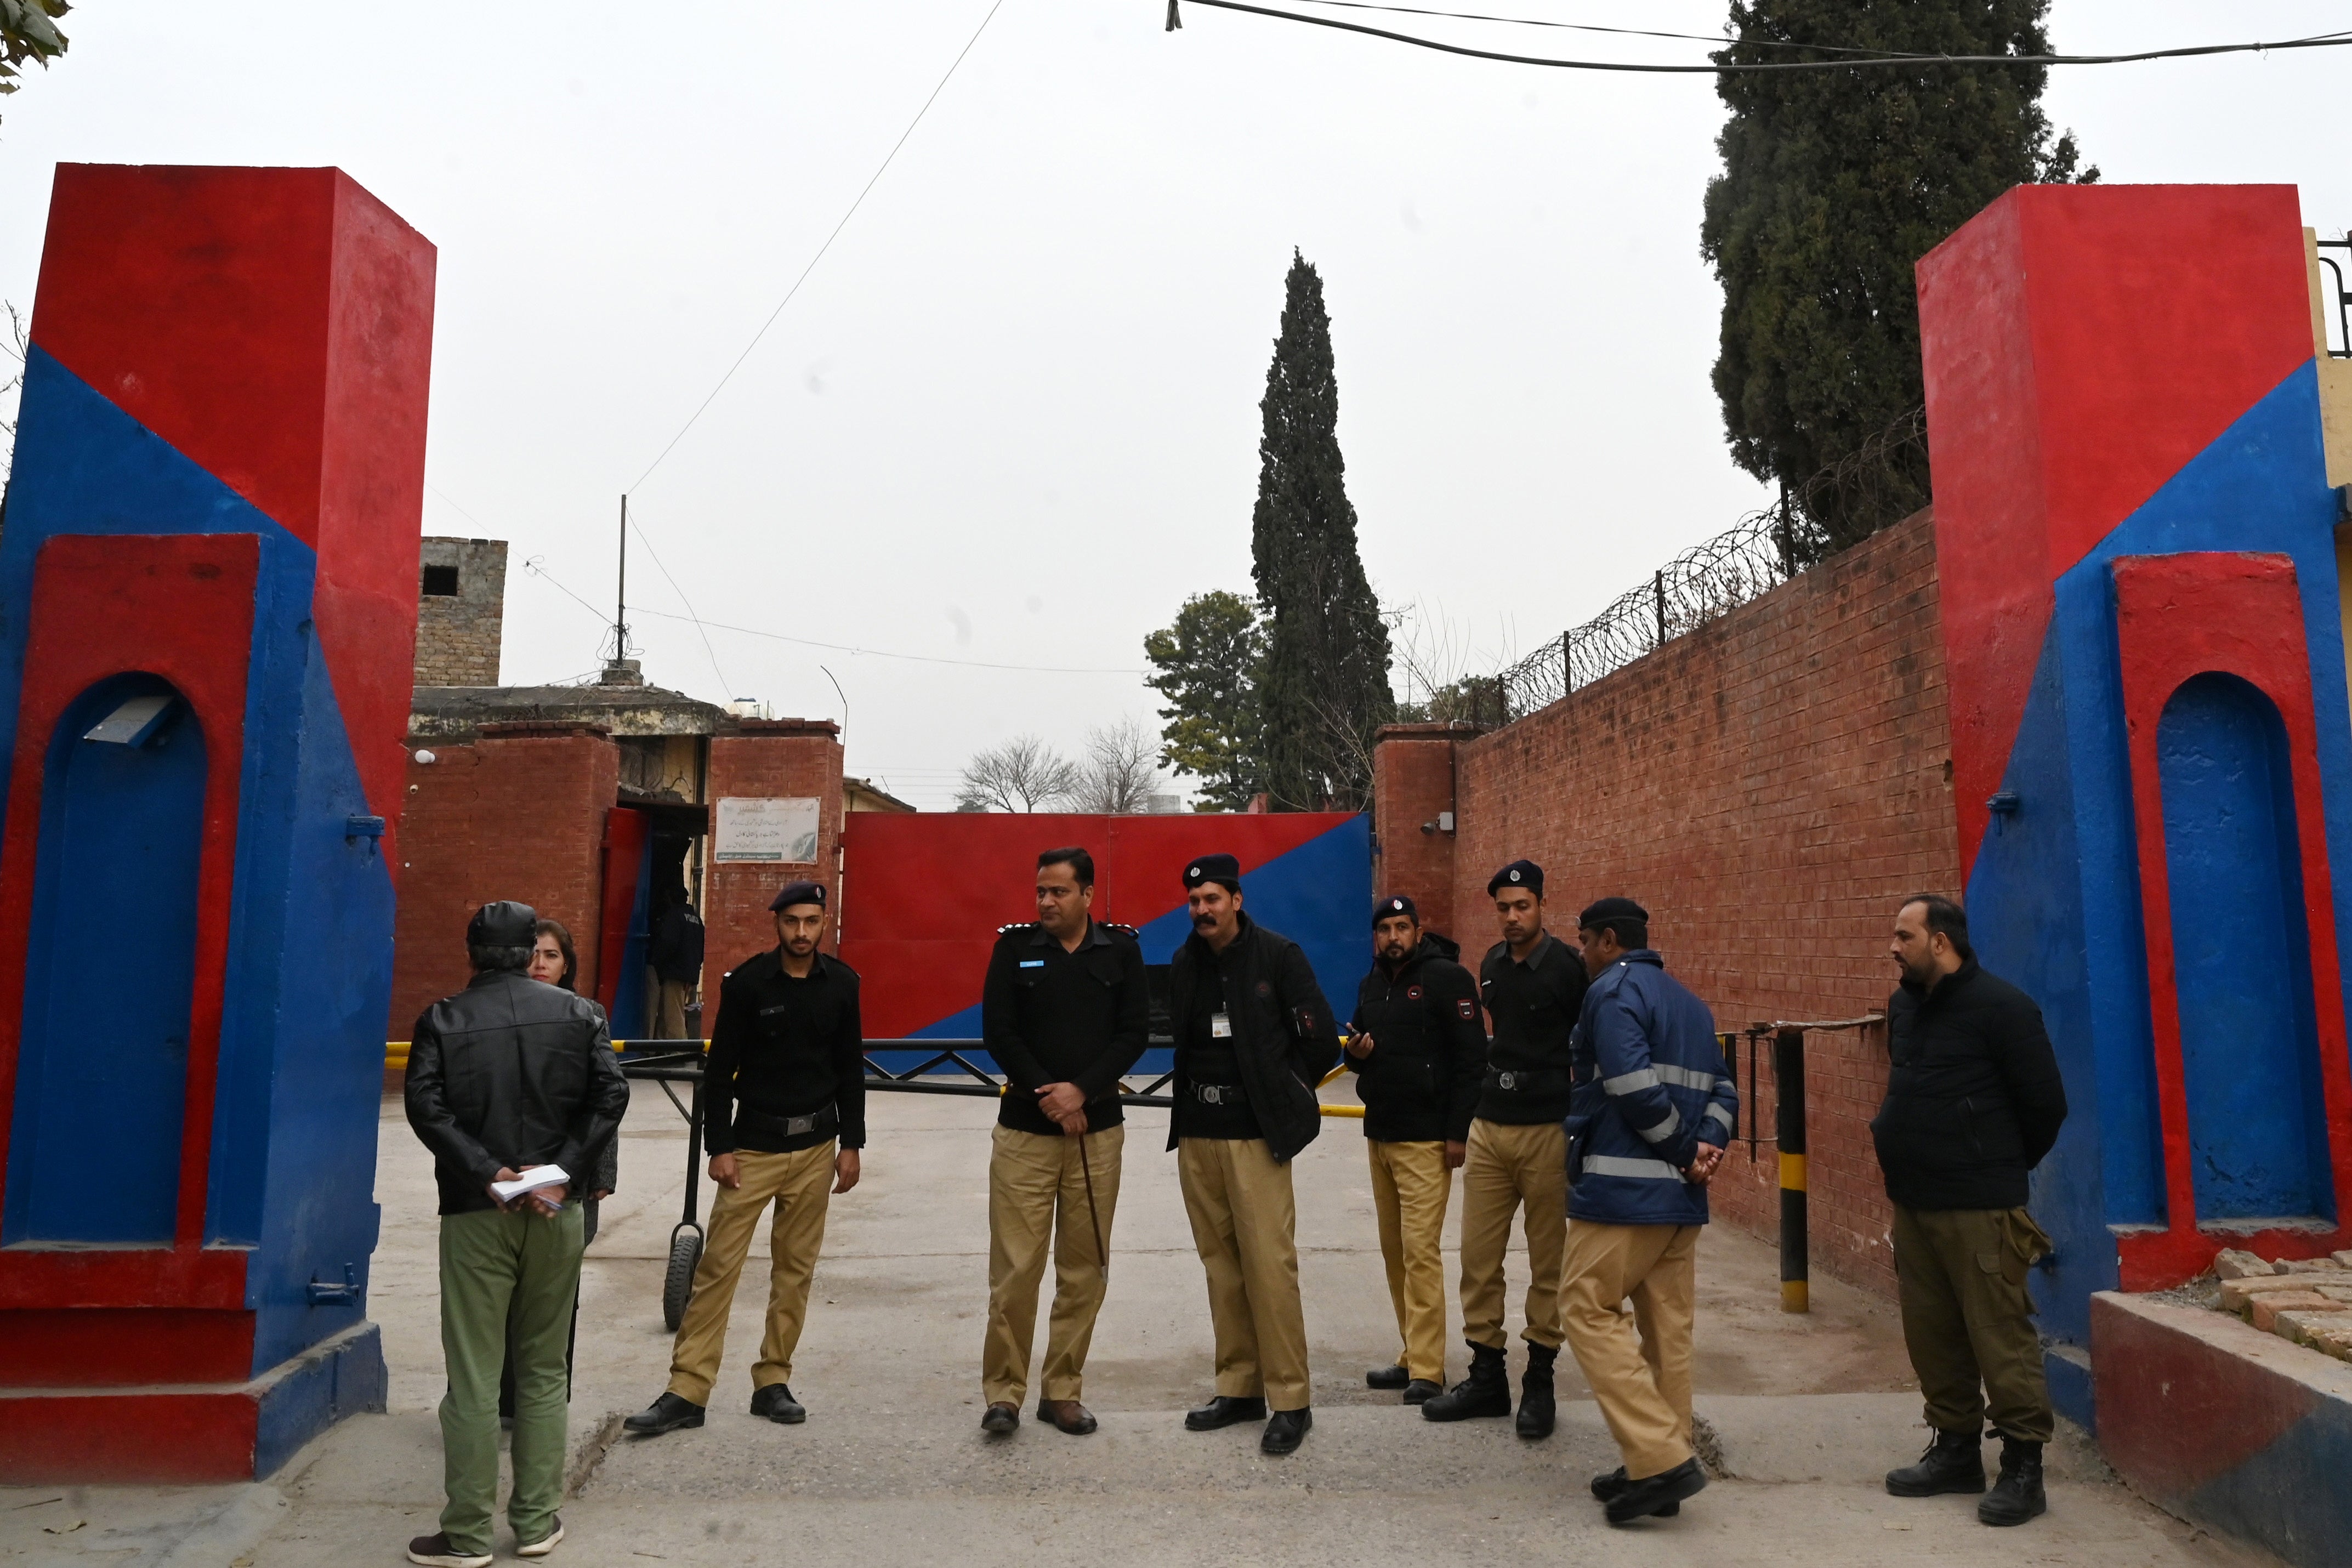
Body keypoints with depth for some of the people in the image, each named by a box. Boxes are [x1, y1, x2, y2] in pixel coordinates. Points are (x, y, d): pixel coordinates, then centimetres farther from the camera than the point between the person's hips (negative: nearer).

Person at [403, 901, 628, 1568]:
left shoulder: (443, 1020, 1)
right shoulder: (578, 1014, 4)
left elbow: (426, 1106, -12)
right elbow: (609, 1096, -6)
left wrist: (486, 1173, -12)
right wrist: (561, 1174, -8)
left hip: (474, 1213, -2)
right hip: (555, 1211, 2)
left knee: (473, 1378, 4)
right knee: (543, 1370, 12)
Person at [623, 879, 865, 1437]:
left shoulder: (841, 983, 1)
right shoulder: (747, 983, -7)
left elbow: (851, 1069, 8)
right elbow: (719, 1070, -3)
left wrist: (851, 1144, 6)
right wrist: (719, 1147, -7)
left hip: (816, 1146, 3)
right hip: (754, 1145, -2)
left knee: (796, 1269, 7)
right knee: (718, 1266, -4)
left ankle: (773, 1382, 19)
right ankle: (687, 1392, 4)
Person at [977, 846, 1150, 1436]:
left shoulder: (1121, 949, 3)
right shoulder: (1015, 946, 1)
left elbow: (1134, 1032, -1)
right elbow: (998, 1032, -3)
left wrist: (1082, 1091, -13)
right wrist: (1046, 1094, -12)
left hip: (1098, 1130, 1)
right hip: (1023, 1130, -1)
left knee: (1085, 1270, 7)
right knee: (1015, 1267, -3)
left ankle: (1063, 1391, 20)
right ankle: (1003, 1392, 11)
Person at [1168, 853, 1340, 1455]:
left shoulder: (1278, 955, -7)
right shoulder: (1184, 964, 9)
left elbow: (1321, 1043, -4)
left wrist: (1279, 1095, 2)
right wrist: (1194, 1096, 9)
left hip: (1256, 1137, -5)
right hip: (1197, 1135, 6)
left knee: (1269, 1266, -7)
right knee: (1221, 1267, 10)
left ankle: (1290, 1401, 3)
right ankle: (1240, 1388, 22)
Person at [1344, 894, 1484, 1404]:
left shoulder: (1447, 978, -8)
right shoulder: (1371, 985, 14)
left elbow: (1471, 1057, -13)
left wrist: (1457, 1132, -16)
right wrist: (1356, 1053, 0)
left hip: (1425, 1141, -8)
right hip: (1379, 1136, 8)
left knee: (1420, 1252, -9)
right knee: (1394, 1251, 12)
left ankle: (1427, 1371, -2)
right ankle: (1412, 1357, 21)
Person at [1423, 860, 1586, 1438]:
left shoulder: (1568, 967, -7)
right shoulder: (1492, 966, 10)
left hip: (1547, 1133, -5)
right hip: (1489, 1129, 5)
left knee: (1548, 1262, 5)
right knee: (1478, 1258, 6)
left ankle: (1540, 1380, 18)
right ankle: (1487, 1375, 18)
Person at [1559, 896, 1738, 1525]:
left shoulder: (1613, 991, -9)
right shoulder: (1690, 1003, 18)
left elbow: (1633, 1085, -20)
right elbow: (1723, 1090, 13)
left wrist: (1685, 1152, -9)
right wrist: (1706, 1146, -2)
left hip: (1623, 1188, -9)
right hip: (1680, 1194, 9)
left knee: (1589, 1310, -2)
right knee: (1668, 1324, 10)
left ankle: (1661, 1457, -8)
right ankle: (1664, 1465, 15)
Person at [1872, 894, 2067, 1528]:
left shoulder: (1999, 1006, -11)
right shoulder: (1904, 1005, 11)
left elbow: (2046, 1104, -7)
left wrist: (2006, 1167, 4)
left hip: (1978, 1206, -7)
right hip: (1912, 1201, 8)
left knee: (2000, 1337, -3)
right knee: (1931, 1334, 12)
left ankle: (2023, 1466, 8)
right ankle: (1956, 1449, 24)